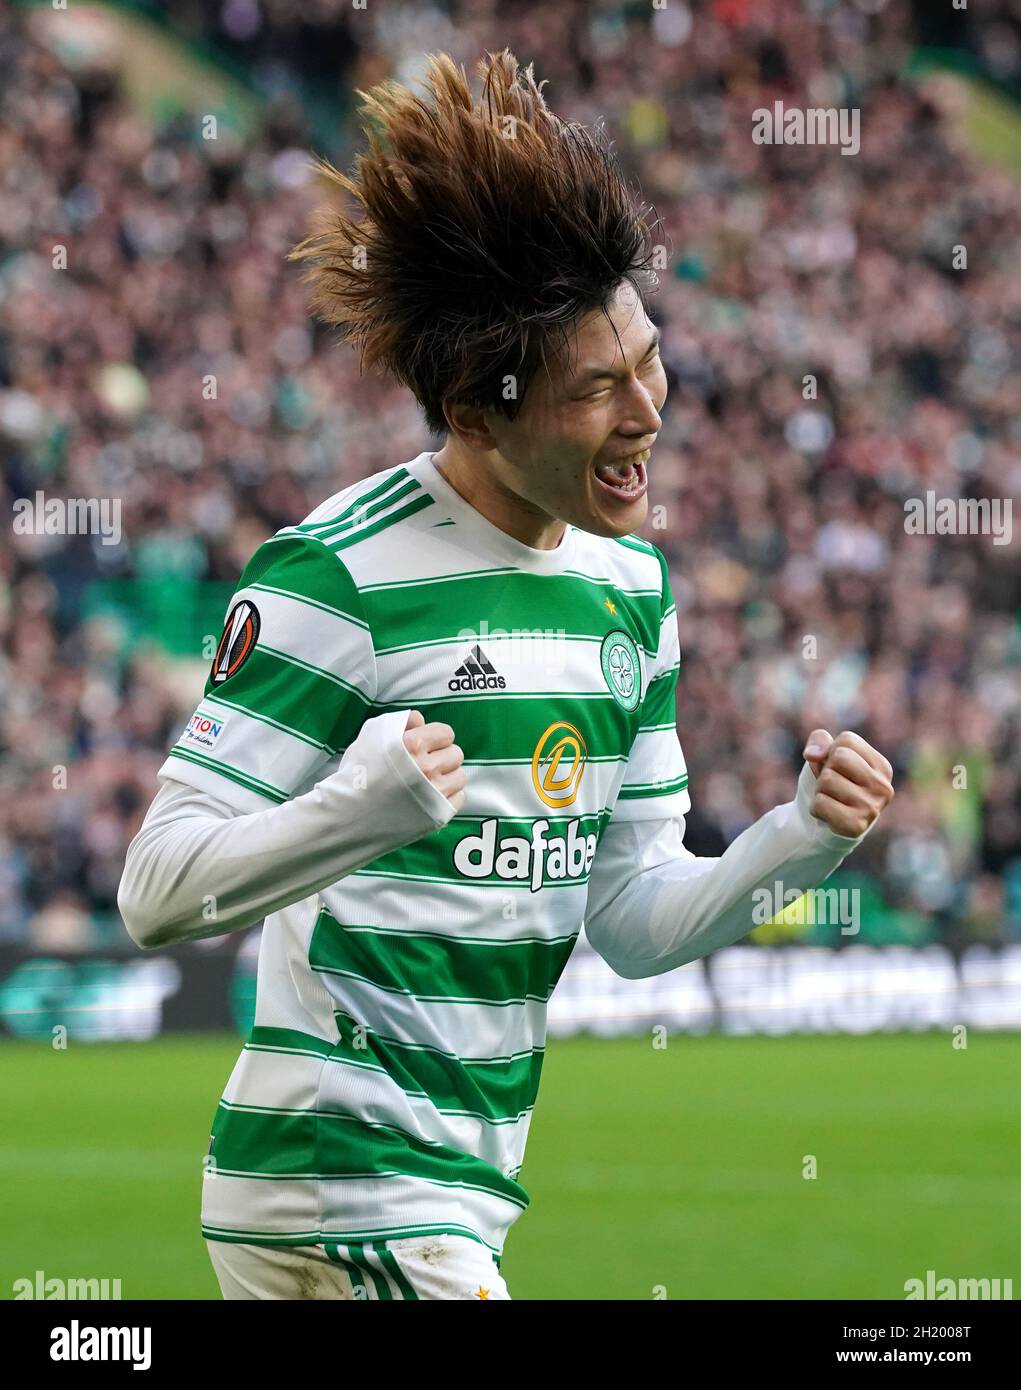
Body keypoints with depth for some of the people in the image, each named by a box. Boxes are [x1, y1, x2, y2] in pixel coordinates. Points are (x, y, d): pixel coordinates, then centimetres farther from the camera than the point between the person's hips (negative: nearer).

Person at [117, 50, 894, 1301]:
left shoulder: (631, 586, 10)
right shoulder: (337, 575, -14)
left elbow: (631, 923, 14)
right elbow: (158, 892, -17)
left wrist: (795, 841, -3)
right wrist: (355, 813, -34)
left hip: (463, 1193, 8)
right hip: (337, 1188, -8)